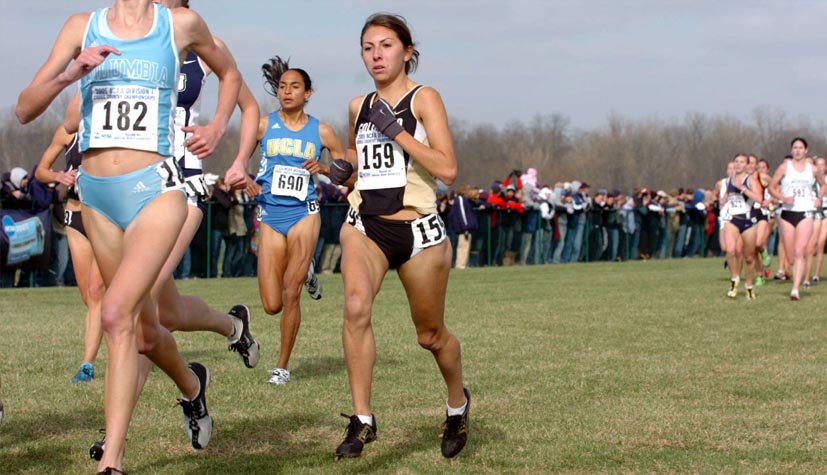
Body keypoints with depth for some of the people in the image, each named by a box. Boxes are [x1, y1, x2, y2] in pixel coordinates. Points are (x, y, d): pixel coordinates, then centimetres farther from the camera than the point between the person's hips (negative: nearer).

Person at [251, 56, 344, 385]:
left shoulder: (321, 132, 3)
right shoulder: (263, 125, 3)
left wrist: (324, 168, -10)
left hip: (303, 213, -2)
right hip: (270, 215, 2)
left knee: (290, 293, -11)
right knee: (272, 306, 0)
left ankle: (282, 365, 5)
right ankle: (304, 273, 34)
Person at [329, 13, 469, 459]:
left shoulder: (424, 99, -6)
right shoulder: (359, 106, 9)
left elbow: (447, 169, -17)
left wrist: (396, 130, -21)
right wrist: (342, 169, 9)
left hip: (417, 231, -3)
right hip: (364, 226, 3)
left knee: (430, 334, 11)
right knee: (356, 306, -26)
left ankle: (457, 402, 41)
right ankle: (362, 419, -19)